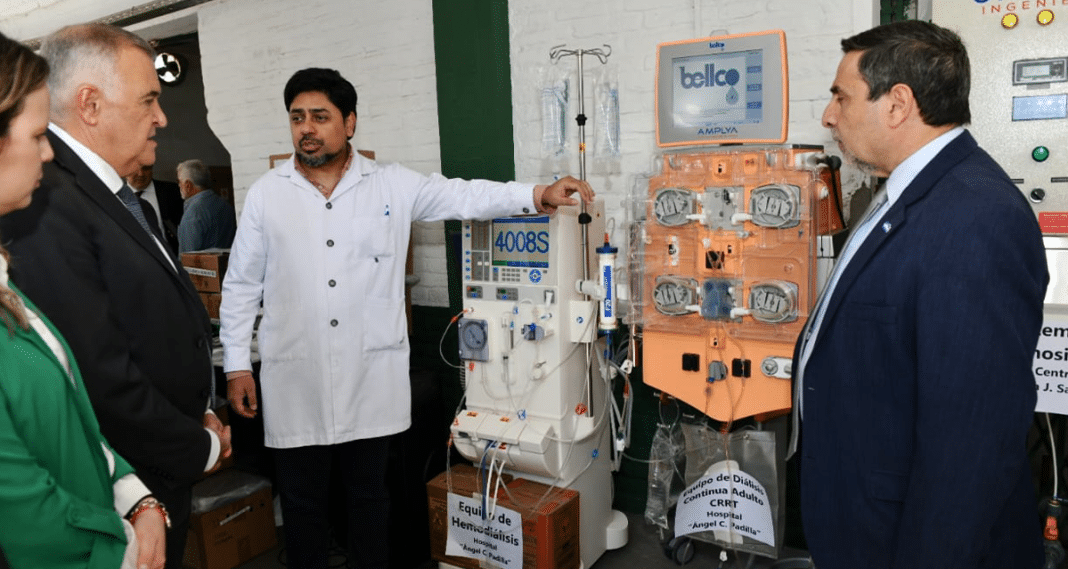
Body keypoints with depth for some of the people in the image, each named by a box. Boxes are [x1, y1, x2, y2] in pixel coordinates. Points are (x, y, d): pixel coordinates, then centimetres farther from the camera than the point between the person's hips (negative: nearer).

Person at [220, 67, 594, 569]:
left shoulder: (391, 185, 2)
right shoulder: (266, 194, 3)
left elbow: (463, 196, -2)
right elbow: (241, 286, 7)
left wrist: (538, 196, -15)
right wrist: (237, 365, 4)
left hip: (371, 377, 0)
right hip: (293, 381, 1)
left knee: (369, 493, 15)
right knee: (301, 501, 13)